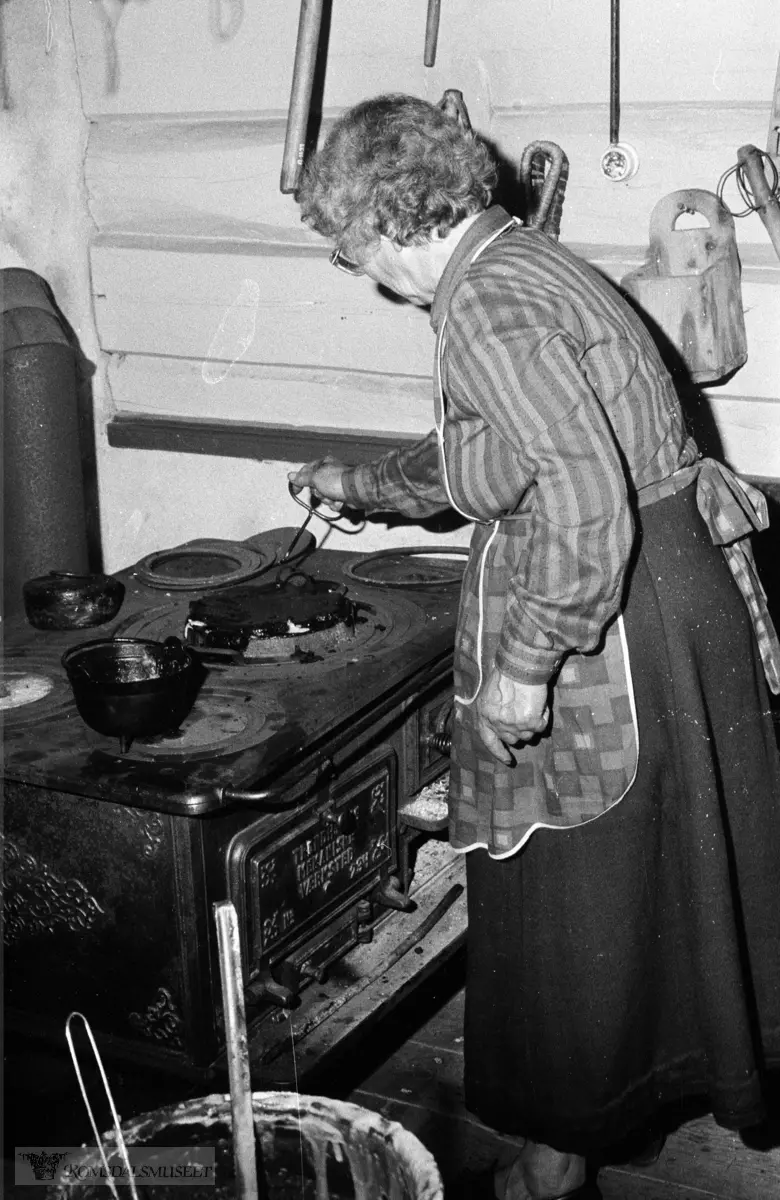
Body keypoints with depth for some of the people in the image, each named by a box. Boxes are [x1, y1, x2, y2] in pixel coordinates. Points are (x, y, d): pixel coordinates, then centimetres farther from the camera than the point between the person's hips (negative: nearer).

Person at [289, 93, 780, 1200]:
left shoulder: (488, 304, -20)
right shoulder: (522, 267, 12)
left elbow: (585, 507, -31)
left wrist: (522, 665, -23)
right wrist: (364, 484, 38)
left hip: (614, 638, -9)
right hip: (677, 601, 9)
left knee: (574, 908, 8)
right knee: (669, 872, 24)